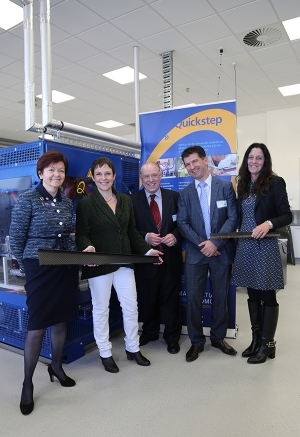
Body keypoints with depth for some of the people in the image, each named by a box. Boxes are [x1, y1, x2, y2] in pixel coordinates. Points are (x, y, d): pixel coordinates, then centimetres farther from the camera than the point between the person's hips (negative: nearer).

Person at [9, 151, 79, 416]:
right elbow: (16, 239, -6)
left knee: (61, 321, 15)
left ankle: (56, 367, 37)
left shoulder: (67, 202, 7)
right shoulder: (28, 200, -8)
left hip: (67, 268, 5)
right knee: (37, 326, 2)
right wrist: (28, 267, -2)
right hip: (40, 269, -5)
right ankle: (28, 383, 20)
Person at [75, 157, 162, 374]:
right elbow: (82, 234, -10)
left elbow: (132, 231, 11)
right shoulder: (86, 203, -5)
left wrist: (146, 250, 2)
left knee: (131, 306, 10)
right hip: (99, 264, -4)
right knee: (101, 309, 9)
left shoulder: (126, 200, 9)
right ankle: (105, 354, 27)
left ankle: (133, 348, 30)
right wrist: (88, 247, -31)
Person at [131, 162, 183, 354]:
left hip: (171, 256, 1)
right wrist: (145, 237, -19)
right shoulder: (133, 200, -2)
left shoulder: (174, 197, 3)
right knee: (147, 298, 14)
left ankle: (172, 337, 29)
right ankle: (149, 332, 37)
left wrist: (175, 236, -15)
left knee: (171, 298, 11)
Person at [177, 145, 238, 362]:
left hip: (222, 251, -1)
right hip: (196, 252, 1)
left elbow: (233, 218, -6)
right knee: (193, 299, 2)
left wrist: (215, 242, -16)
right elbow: (182, 223, 0)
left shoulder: (226, 186, 1)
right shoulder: (185, 193, 7)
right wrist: (201, 244, -13)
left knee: (221, 297, 11)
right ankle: (197, 341, 19)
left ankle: (218, 337, 30)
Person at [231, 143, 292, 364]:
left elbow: (287, 216, -9)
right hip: (245, 247, 6)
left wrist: (268, 224, -26)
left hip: (265, 247, -5)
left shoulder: (275, 182, -6)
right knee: (253, 295, 14)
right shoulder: (243, 185, 10)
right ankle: (256, 339, 29)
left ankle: (267, 344, 19)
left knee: (268, 296, 5)